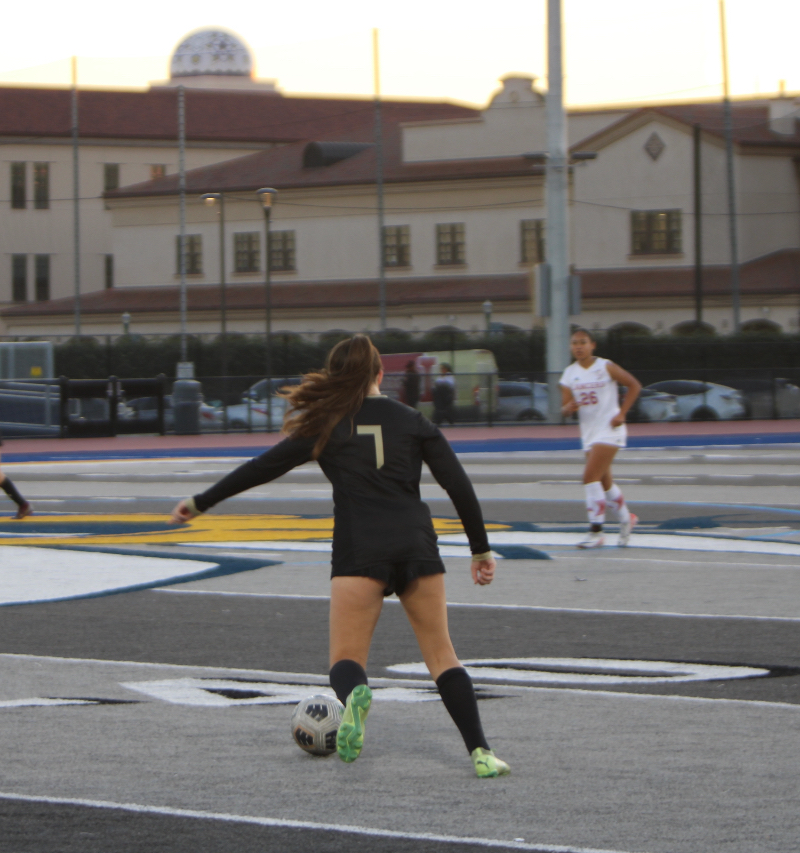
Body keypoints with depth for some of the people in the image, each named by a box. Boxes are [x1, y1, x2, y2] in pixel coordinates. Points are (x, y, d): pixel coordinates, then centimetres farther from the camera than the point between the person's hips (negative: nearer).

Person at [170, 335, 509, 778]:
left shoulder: (328, 425, 9)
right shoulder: (412, 421, 12)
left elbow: (263, 467, 11)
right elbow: (459, 484, 6)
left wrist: (200, 502, 21)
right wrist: (481, 549, 14)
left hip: (359, 549, -2)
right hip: (416, 543, 2)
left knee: (346, 657, 3)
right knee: (441, 654, 9)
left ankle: (354, 695, -34)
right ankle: (480, 752, -4)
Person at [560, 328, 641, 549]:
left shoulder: (606, 367, -8)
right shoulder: (569, 374, 4)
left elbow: (634, 385, -1)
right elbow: (564, 408, 5)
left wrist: (622, 413, -9)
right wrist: (569, 407, -20)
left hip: (609, 429, -6)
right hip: (588, 432, 6)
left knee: (590, 477, -17)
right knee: (604, 482, 15)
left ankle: (596, 531, -14)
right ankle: (626, 518, 39)